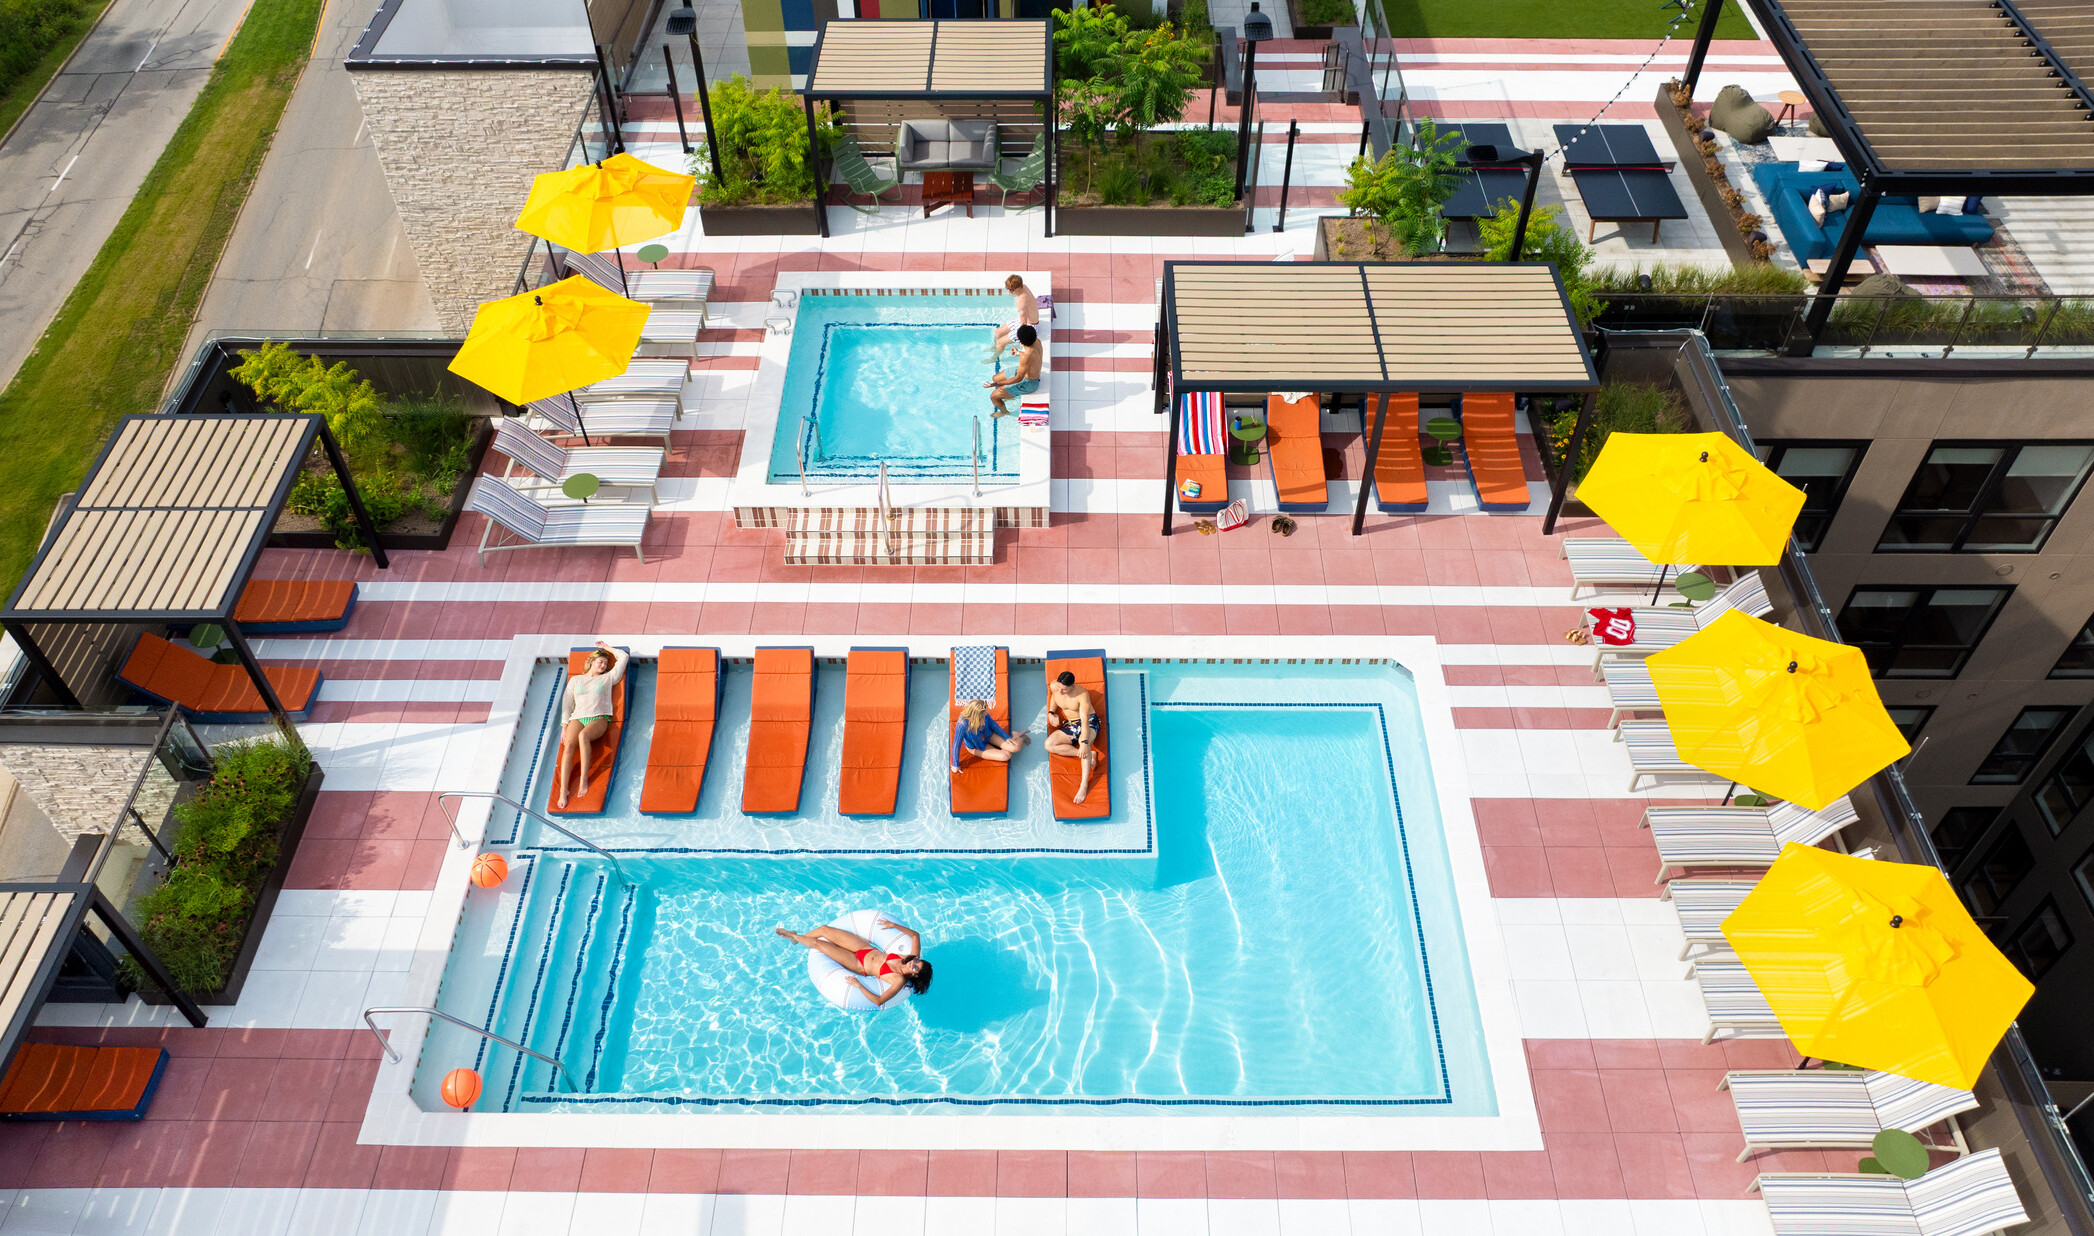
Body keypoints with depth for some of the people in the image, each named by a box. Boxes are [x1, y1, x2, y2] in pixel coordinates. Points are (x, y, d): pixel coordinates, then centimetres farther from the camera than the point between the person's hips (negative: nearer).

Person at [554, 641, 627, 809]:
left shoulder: (607, 678, 22)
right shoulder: (575, 680, 24)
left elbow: (623, 657, 22)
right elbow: (566, 702, 16)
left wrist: (607, 648, 32)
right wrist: (565, 726, 5)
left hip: (599, 719, -1)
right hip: (577, 718, 2)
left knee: (583, 735, -38)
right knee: (568, 745, -30)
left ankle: (584, 779, -38)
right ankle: (563, 789, -38)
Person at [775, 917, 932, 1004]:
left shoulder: (899, 980, -32)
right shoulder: (912, 957, -16)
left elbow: (878, 1001, -37)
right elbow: (915, 934, -2)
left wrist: (859, 985, -34)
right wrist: (893, 925, -6)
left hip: (859, 965, -5)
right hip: (867, 949, 5)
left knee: (818, 943, -2)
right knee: (824, 929, 5)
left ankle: (793, 936, 33)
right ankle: (797, 936, 40)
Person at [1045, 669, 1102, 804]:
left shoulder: (1082, 694, -26)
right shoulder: (1054, 687, -9)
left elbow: (1085, 720, -33)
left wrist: (1084, 742, -44)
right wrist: (1051, 712, 2)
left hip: (1090, 722, -7)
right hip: (1070, 725, 7)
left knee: (1084, 742, -41)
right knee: (1049, 745, -19)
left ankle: (1084, 785, -46)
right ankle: (1089, 755, -19)